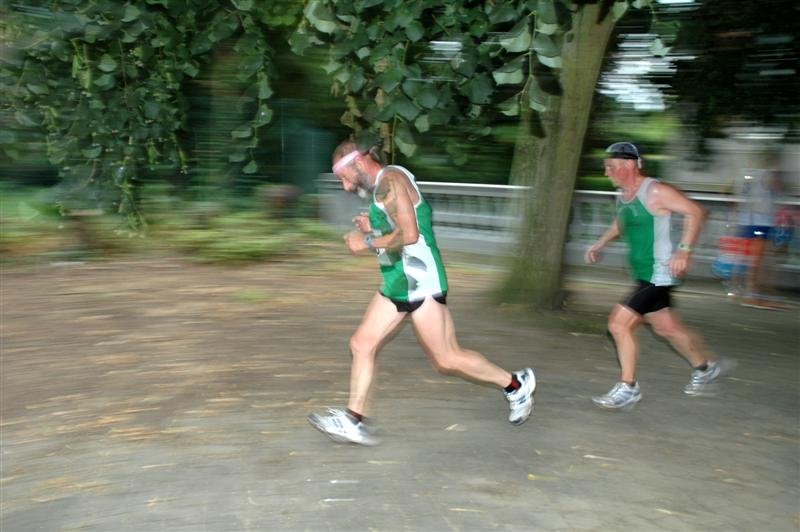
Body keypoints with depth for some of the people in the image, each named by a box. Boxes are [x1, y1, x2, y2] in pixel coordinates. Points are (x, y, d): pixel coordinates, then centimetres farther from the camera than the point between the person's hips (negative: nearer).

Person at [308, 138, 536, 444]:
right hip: (397, 283, 10)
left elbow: (409, 235, -26)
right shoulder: (383, 188, 17)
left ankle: (515, 384, 16)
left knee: (447, 359, -1)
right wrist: (373, 229, 10)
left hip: (420, 281, -10)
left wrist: (367, 244, -14)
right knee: (361, 344, 5)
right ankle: (354, 420, 10)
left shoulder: (391, 180, -14)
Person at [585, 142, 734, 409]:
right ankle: (706, 367, 43)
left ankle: (628, 388, 2)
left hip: (659, 274, -9)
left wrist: (684, 251, -25)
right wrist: (600, 244, 18)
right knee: (667, 327, 21)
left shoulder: (655, 192, -18)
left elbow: (695, 212, -18)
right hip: (643, 275, 9)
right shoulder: (622, 197, 8)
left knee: (619, 322, -13)